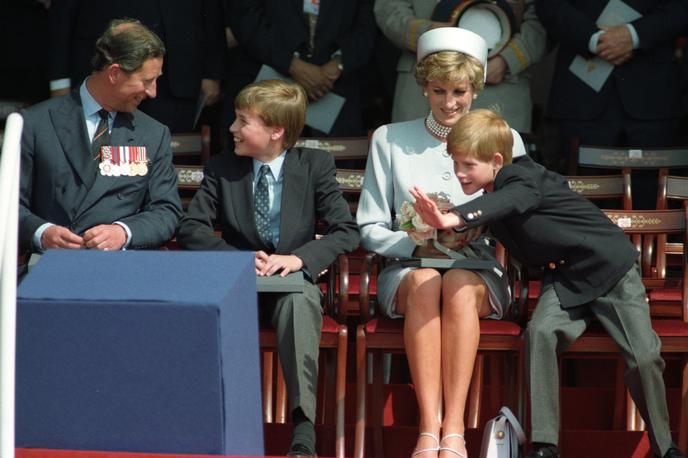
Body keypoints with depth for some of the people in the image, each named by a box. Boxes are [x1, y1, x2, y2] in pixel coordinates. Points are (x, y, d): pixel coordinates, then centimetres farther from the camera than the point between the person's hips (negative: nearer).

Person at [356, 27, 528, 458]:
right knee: (425, 282, -36)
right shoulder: (390, 140, 12)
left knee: (459, 282, -36)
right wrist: (418, 246, -9)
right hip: (408, 268, 0)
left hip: (481, 273, 0)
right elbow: (370, 228, 10)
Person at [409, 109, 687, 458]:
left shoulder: (524, 179, -23)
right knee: (540, 332, -24)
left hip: (609, 265, -6)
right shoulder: (490, 195, 3)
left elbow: (504, 203, -46)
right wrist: (441, 228, -1)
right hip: (563, 277, 6)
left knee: (643, 357, -16)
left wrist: (452, 219, -61)